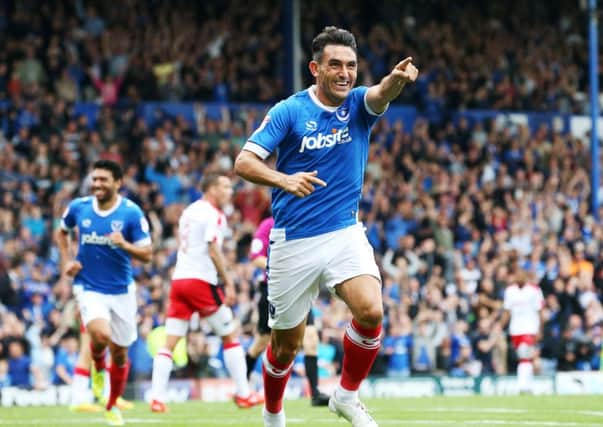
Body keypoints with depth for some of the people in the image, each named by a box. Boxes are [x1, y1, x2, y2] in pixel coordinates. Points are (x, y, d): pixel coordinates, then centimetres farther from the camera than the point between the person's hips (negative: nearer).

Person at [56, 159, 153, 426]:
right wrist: (66, 261, 3)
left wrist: (124, 245, -28)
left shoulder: (131, 213, -11)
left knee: (120, 353, 9)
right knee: (100, 336, -28)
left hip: (122, 290, 1)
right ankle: (98, 367, 7)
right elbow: (62, 232, 17)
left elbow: (147, 255, -10)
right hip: (90, 288, -1)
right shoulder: (78, 207, -4)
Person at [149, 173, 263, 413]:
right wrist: (228, 283, -12)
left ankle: (157, 398, -7)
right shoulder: (214, 214, -7)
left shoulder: (189, 211, 17)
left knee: (169, 343, 2)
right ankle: (243, 394, 8)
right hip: (201, 281, -7)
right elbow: (213, 251, -15)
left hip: (178, 279, 7)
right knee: (230, 336, 6)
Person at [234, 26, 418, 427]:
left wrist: (397, 78, -49)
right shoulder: (289, 111, -7)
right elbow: (244, 162, -14)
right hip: (294, 242, -2)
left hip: (345, 233, 2)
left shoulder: (358, 104, -1)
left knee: (371, 311, -24)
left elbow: (382, 93, -25)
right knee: (286, 345, 7)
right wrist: (284, 179, -34)